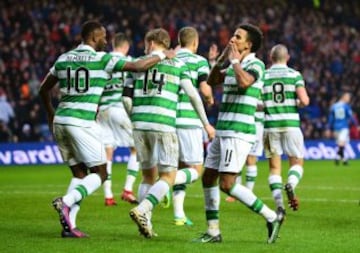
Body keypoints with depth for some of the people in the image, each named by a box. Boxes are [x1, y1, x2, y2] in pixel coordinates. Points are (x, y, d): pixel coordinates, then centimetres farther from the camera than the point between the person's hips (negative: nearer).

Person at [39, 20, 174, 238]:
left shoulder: (63, 59, 13)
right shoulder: (102, 59, -4)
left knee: (80, 173, 15)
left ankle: (69, 225, 3)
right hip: (82, 122, -7)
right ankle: (66, 202, -20)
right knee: (100, 174, 3)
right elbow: (138, 66, -7)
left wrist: (51, 113, 38)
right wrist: (162, 55, 8)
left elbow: (44, 89, 22)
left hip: (60, 121, 7)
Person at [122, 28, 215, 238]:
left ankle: (146, 222, 7)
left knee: (148, 175, 15)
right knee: (168, 176, 2)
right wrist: (206, 124, 11)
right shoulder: (178, 65, 6)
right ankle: (142, 209, -20)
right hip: (164, 124, -3)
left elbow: (127, 98, 8)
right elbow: (193, 95, 2)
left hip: (140, 124, 3)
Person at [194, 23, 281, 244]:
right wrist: (221, 59, 14)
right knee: (208, 178, 9)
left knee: (227, 184, -15)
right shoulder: (234, 66, 14)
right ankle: (213, 231, 17)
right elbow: (211, 80, 27)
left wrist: (234, 60, -16)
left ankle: (271, 217, -6)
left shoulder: (255, 64, -10)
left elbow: (244, 82, -32)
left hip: (239, 133, -9)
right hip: (223, 132, 9)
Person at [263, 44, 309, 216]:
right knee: (297, 163, 11)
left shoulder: (263, 76, 2)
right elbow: (304, 100, -10)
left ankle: (279, 205, -5)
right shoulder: (295, 75, 0)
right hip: (291, 124, -1)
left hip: (270, 125, 1)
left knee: (274, 168, 9)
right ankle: (290, 185, -22)